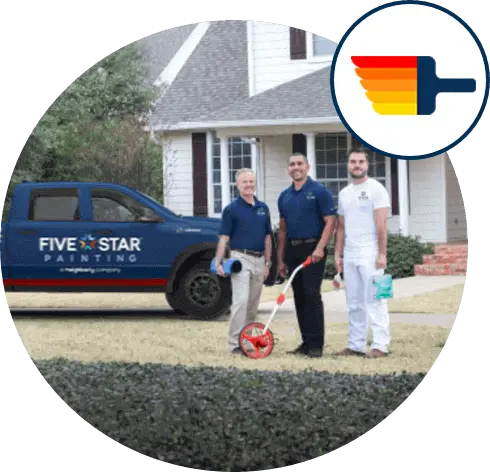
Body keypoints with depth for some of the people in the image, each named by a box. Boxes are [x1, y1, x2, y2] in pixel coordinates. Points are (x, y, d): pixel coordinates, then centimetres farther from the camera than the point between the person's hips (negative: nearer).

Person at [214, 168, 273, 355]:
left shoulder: (263, 208, 12)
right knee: (241, 301, -14)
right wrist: (218, 263, -12)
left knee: (253, 305, 8)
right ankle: (235, 343, -13)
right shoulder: (231, 209, -2)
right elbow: (224, 237, -5)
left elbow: (267, 237, 16)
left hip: (259, 260, 5)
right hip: (241, 258, -5)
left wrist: (267, 263, 12)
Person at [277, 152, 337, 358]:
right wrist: (280, 259, 13)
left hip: (312, 249, -6)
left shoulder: (319, 191, -4)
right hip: (292, 250, 6)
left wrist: (319, 248, -19)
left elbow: (330, 222, -9)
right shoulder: (284, 196, 14)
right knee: (299, 298, 7)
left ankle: (316, 344, -10)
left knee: (312, 295, -12)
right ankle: (306, 342, 12)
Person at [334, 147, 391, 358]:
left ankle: (379, 345, -8)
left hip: (369, 254, -7)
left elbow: (381, 225, -10)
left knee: (374, 301, -8)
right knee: (354, 303, 9)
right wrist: (337, 254, 10)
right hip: (349, 255, 7)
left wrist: (382, 254, -16)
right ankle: (356, 345, 13)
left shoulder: (375, 189, -4)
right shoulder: (344, 193, 16)